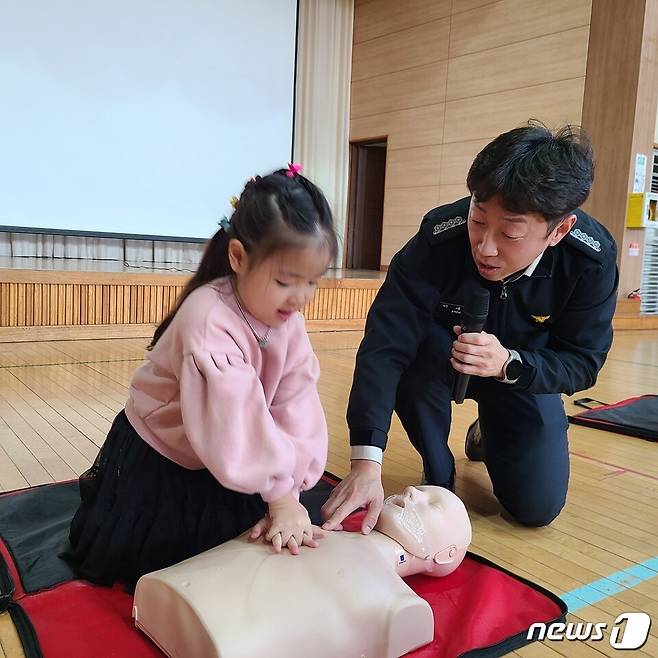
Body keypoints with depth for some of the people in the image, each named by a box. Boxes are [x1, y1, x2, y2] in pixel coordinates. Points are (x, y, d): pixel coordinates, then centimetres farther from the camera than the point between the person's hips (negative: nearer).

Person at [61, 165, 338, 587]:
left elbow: (296, 408, -21)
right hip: (155, 456, -5)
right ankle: (101, 487, 34)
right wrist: (280, 495, -35)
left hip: (222, 461, 6)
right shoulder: (209, 319, -38)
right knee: (123, 560, 6)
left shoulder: (288, 319, -14)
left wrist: (287, 493, -28)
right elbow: (237, 422, -42)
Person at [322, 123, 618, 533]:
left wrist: (510, 363, -41)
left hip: (524, 371, 2)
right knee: (414, 350, -37)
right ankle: (438, 476, -9)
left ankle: (490, 431, 28)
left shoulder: (593, 258, -28)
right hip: (442, 359, -1)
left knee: (538, 507, -7)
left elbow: (583, 361, -19)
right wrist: (367, 462, -49)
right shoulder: (440, 236, -35)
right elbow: (386, 344, -39)